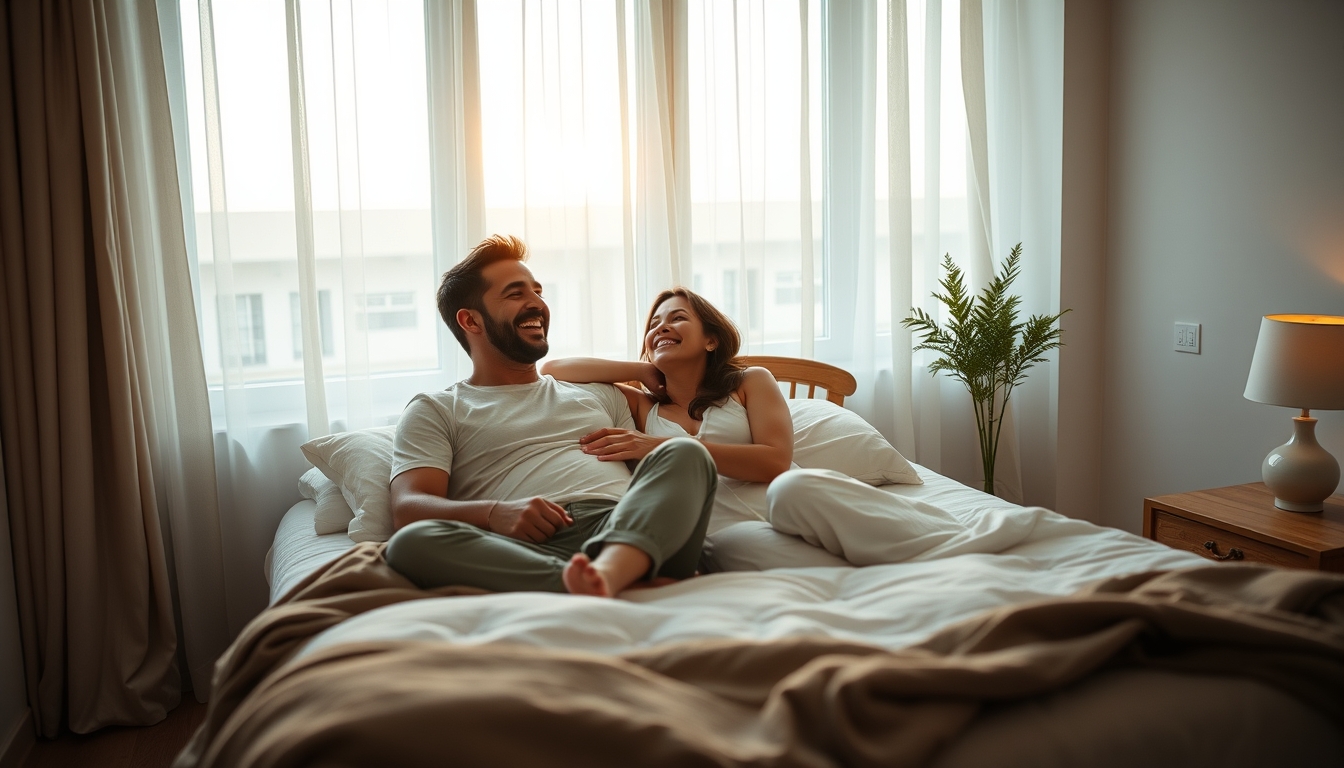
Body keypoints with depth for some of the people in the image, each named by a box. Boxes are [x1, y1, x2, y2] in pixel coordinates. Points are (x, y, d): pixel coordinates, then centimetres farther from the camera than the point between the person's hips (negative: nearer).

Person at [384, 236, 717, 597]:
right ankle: (631, 587, -41)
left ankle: (608, 574, -52)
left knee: (685, 454, -23)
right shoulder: (434, 411, 20)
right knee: (411, 543, -31)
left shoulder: (599, 393, 33)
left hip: (627, 536, 3)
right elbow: (408, 510, 5)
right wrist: (495, 514, -17)